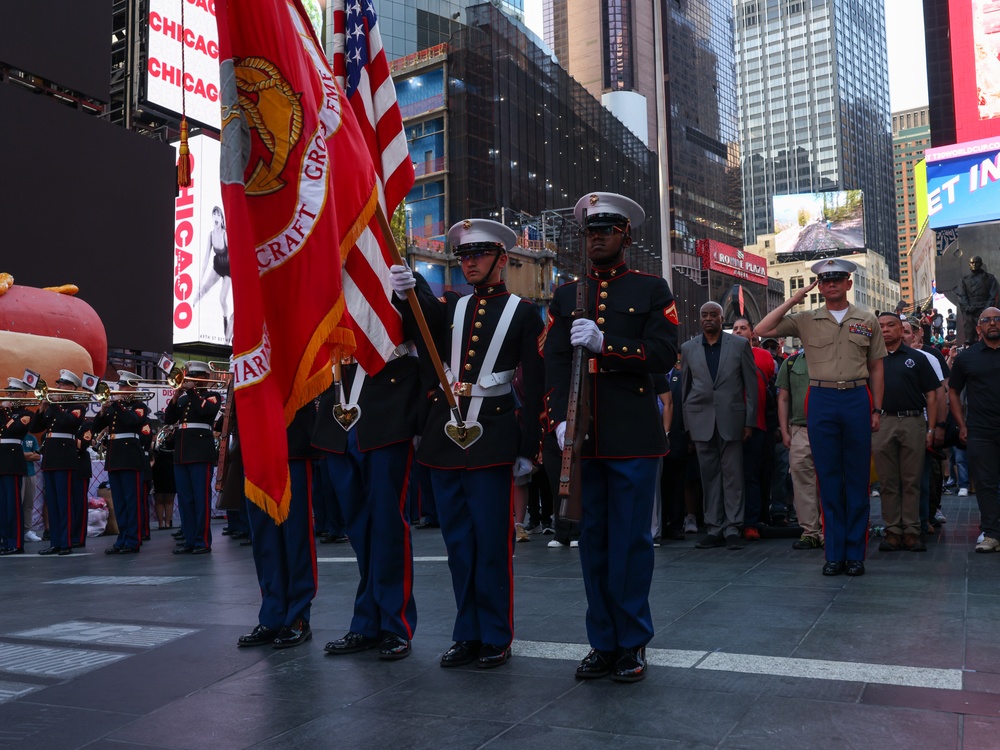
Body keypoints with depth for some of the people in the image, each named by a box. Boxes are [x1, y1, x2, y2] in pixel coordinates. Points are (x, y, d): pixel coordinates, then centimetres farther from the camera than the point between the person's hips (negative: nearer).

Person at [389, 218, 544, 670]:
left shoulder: (523, 311, 3)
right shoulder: (451, 306, 14)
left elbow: (534, 385, 0)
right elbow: (423, 320, -8)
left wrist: (528, 449, -5)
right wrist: (405, 291, -30)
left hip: (491, 437, -4)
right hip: (445, 433, 4)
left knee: (492, 543, 0)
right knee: (457, 541, 10)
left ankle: (496, 638, 13)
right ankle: (468, 634, 21)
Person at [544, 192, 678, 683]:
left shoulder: (652, 290, 6)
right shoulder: (566, 295, 14)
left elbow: (664, 355, -7)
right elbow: (554, 361, 4)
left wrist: (604, 342, -19)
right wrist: (559, 419, -10)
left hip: (633, 438, -3)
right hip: (582, 437, 3)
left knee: (630, 541, 1)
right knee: (593, 541, 9)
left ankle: (632, 645, 15)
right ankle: (603, 643, 20)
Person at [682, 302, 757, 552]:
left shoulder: (740, 344, 4)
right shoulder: (688, 348, 9)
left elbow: (751, 384, 3)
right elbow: (685, 388, 10)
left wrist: (749, 421, -2)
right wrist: (687, 425, 5)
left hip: (731, 418, -2)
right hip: (701, 420, 2)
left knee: (733, 475, 0)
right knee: (709, 475, 4)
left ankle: (732, 528, 6)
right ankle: (714, 528, 10)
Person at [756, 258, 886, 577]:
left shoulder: (867, 321, 9)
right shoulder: (805, 320, 7)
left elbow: (876, 368, 10)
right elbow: (762, 330, 0)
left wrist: (877, 409, 4)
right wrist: (792, 300, -1)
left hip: (857, 399, 0)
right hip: (821, 400, 0)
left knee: (857, 479, 3)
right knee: (828, 479, 4)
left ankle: (856, 554, 12)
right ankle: (834, 554, 11)